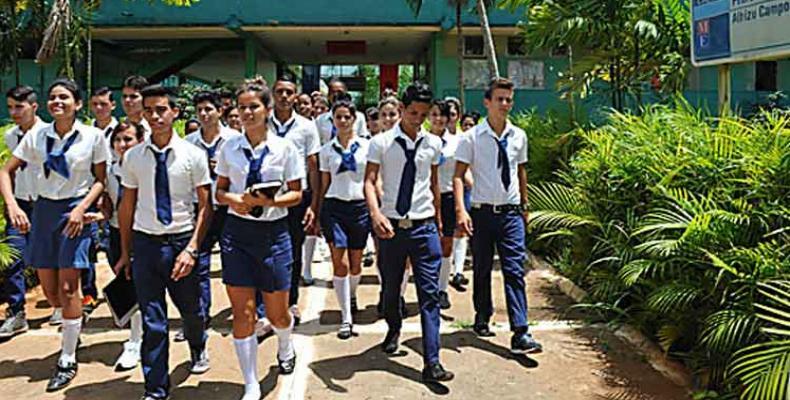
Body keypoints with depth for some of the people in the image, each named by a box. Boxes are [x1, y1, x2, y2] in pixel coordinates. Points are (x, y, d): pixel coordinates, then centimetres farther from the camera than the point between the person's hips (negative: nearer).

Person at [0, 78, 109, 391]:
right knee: (49, 289, 9)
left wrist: (82, 208, -16)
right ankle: (75, 321, 42)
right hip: (44, 209, 4)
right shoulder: (36, 136, 1)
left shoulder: (93, 136, -6)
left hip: (76, 211, -4)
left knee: (67, 287, -5)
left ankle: (68, 360, 8)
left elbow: (101, 179, -3)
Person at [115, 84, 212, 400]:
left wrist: (192, 249, -15)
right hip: (145, 242, 1)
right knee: (152, 320, 3)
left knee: (191, 309, 18)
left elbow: (206, 206, -6)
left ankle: (198, 350, 50)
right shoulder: (133, 156, 1)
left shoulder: (192, 155, -6)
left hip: (181, 240, -1)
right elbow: (127, 205, 7)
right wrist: (125, 252, 9)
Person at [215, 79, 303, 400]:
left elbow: (296, 194, -1)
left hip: (273, 231, -1)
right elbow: (219, 191, 9)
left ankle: (285, 348, 47)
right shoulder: (229, 148, 3)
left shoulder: (285, 148, -3)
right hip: (237, 231, 1)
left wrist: (269, 201, -18)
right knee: (242, 311, 2)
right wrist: (233, 199, -13)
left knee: (277, 311, 9)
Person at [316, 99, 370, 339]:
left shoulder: (366, 146, 3)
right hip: (334, 206, 0)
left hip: (360, 206, 0)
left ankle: (352, 295, 41)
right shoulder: (327, 150, 6)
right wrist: (318, 212, 6)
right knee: (339, 262, -7)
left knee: (355, 262, 9)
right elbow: (324, 184, 9)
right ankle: (346, 317, 0)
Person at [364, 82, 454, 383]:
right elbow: (369, 181, -11)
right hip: (391, 226, -1)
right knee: (390, 288, 15)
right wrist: (376, 214, -28)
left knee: (429, 294, -4)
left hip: (424, 226, 1)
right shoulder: (381, 143, -3)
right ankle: (394, 329, 45)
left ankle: (431, 362, -1)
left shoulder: (433, 144, 6)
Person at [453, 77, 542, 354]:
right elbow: (458, 175, -8)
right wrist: (461, 210, -19)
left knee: (515, 270, -4)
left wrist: (525, 205, 23)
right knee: (482, 269, 11)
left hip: (511, 213, 2)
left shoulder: (519, 136, 7)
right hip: (482, 212, -2)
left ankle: (520, 334, -5)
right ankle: (482, 318, 32)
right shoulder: (471, 137, -5)